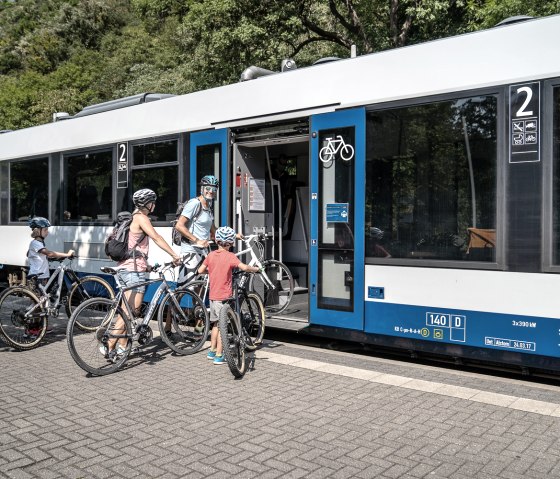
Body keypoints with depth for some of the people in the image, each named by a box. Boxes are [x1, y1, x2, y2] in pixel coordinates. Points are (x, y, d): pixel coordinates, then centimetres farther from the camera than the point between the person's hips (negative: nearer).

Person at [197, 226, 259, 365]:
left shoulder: (211, 255, 4)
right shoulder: (230, 256, -12)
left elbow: (200, 270, 6)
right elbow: (244, 267, -25)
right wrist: (255, 269, -6)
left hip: (213, 296, 6)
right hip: (224, 297, -6)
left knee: (216, 324, 20)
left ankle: (212, 351, 29)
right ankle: (219, 356, 1)